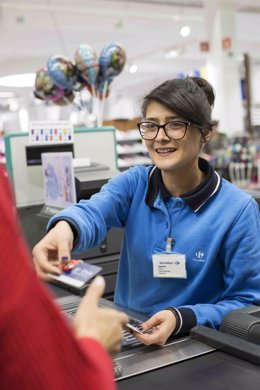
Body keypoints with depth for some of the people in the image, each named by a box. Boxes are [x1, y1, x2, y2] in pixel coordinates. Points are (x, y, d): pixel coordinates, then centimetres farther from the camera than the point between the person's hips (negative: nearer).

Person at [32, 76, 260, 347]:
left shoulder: (238, 209, -11)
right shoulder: (134, 183, -2)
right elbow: (93, 212, -22)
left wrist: (181, 319, -23)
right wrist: (65, 228, -46)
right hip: (126, 335, 3)